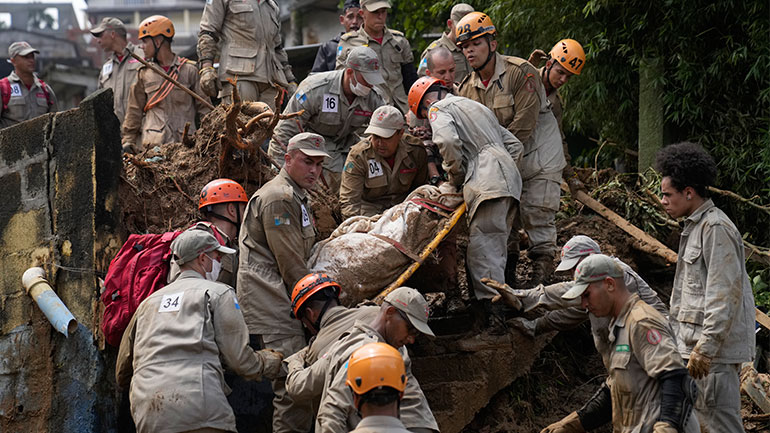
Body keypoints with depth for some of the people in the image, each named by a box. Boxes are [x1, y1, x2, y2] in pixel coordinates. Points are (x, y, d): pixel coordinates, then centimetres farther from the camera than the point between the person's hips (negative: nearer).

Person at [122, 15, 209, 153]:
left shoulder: (190, 70, 7)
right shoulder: (144, 73, 15)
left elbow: (204, 109, 8)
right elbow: (134, 110, 19)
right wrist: (128, 141, 12)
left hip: (184, 141, -1)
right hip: (152, 144, 1)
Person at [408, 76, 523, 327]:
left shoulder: (439, 109, 8)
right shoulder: (477, 107, 35)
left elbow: (448, 142, -14)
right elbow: (514, 145, 30)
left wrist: (456, 177, -1)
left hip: (488, 183, -9)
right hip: (511, 180, 9)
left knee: (483, 248, -12)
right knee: (495, 247, 11)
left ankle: (495, 308, -21)